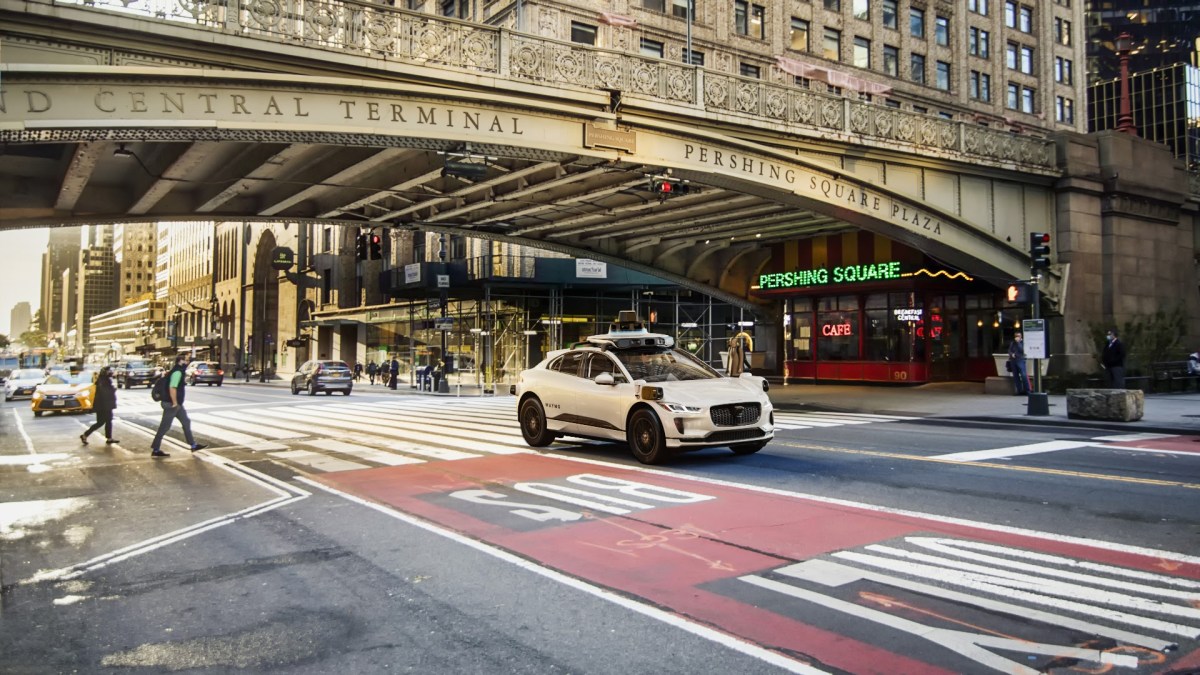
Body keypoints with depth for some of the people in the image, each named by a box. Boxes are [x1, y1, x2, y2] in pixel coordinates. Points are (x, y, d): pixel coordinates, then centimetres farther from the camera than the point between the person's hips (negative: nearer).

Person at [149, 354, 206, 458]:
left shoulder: (178, 371, 12)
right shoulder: (177, 372, -19)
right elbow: (172, 388, -27)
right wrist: (174, 403, -23)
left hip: (177, 404, 11)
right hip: (171, 404, -11)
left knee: (186, 422, 13)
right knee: (164, 427, -3)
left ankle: (193, 445, 20)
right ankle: (155, 450, 5)